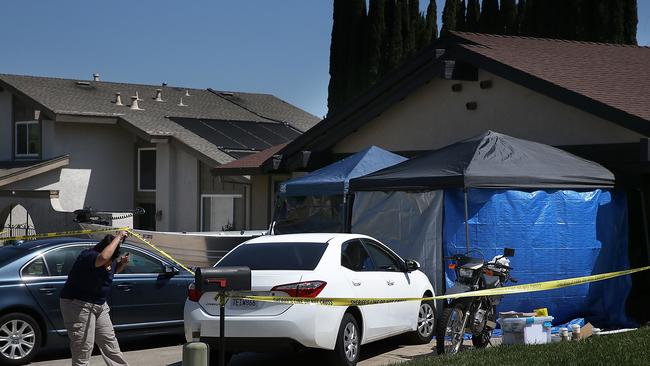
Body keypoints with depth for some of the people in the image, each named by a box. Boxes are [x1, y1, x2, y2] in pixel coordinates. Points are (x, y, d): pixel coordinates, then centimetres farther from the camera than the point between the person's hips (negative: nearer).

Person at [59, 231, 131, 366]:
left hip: (99, 305, 8)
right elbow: (103, 258, -49)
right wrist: (118, 238, -37)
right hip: (78, 305, -8)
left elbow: (115, 270, 23)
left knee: (109, 341, 15)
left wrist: (122, 263, 0)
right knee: (84, 347, -7)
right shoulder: (87, 256, -26)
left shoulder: (110, 262, -1)